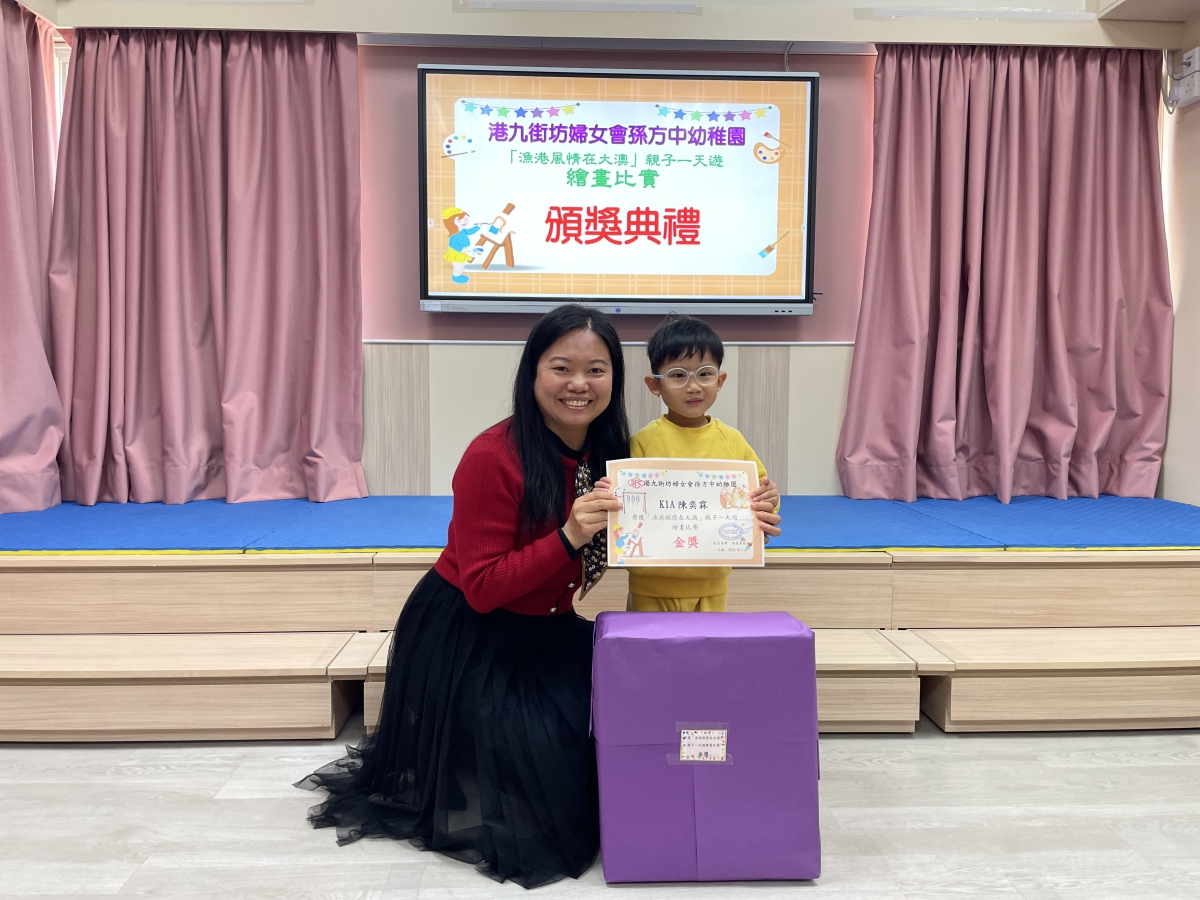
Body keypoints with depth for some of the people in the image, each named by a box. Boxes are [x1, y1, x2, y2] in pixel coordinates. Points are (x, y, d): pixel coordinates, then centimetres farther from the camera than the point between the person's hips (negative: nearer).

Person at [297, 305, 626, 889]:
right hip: (465, 639, -6)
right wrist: (568, 537, -35)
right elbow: (483, 589, -22)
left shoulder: (607, 454, -4)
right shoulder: (493, 457, -25)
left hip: (542, 633, 6)